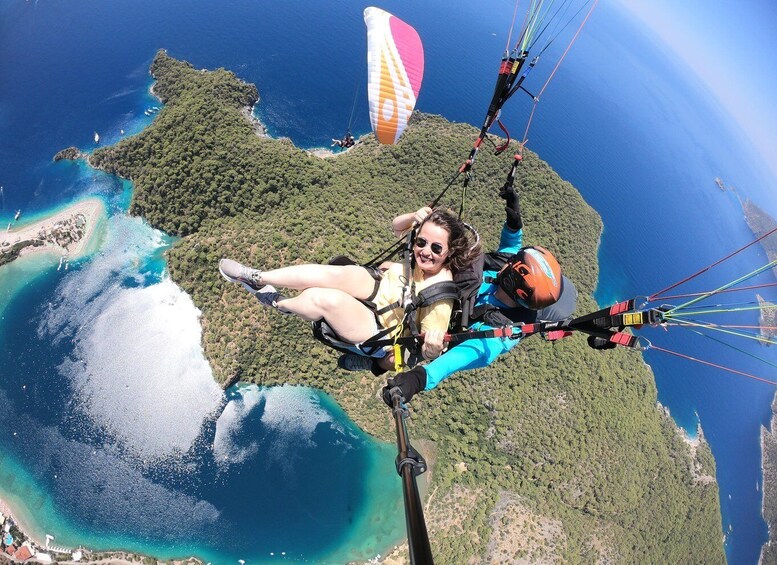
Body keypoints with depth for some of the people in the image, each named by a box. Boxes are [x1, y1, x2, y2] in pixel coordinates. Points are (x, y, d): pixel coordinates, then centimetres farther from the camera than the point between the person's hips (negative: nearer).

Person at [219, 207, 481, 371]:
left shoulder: (442, 294, -25)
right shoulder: (423, 248, -9)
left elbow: (429, 353, -21)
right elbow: (396, 225, 6)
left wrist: (432, 347, -44)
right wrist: (415, 217, -15)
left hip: (379, 335, -5)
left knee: (324, 298, -29)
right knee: (343, 274, -26)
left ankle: (279, 303, 4)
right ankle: (260, 277, -12)